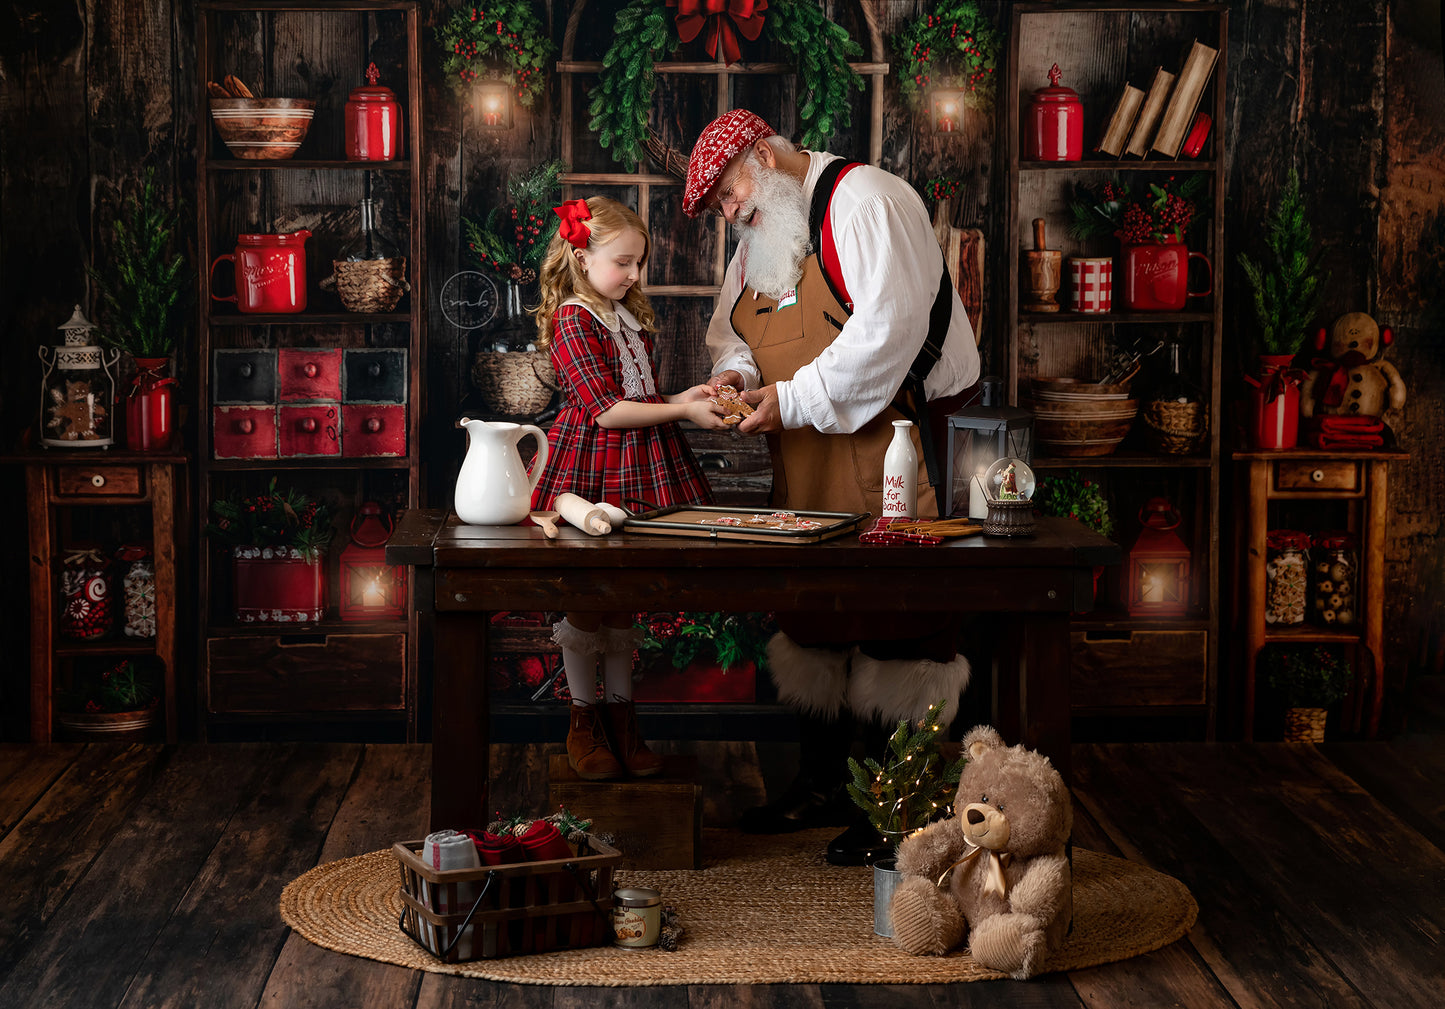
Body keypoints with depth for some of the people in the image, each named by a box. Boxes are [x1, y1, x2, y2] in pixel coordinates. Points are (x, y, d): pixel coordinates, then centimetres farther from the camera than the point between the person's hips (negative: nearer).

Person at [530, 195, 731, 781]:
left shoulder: (628, 316, 14)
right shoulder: (572, 320, -12)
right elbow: (608, 409, -18)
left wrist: (682, 399, 2)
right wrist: (683, 411, -17)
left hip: (639, 467, 8)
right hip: (593, 464, -8)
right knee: (585, 599, 2)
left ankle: (621, 717, 18)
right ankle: (584, 721, 13)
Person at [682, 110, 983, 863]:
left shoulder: (864, 202, -13)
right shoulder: (762, 237, 16)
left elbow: (888, 330, -22)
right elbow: (730, 324, 24)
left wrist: (791, 398, -19)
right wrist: (735, 370, -1)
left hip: (893, 444, -9)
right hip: (805, 462, 9)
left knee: (894, 622, -6)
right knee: (809, 612, 12)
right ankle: (818, 787, 23)